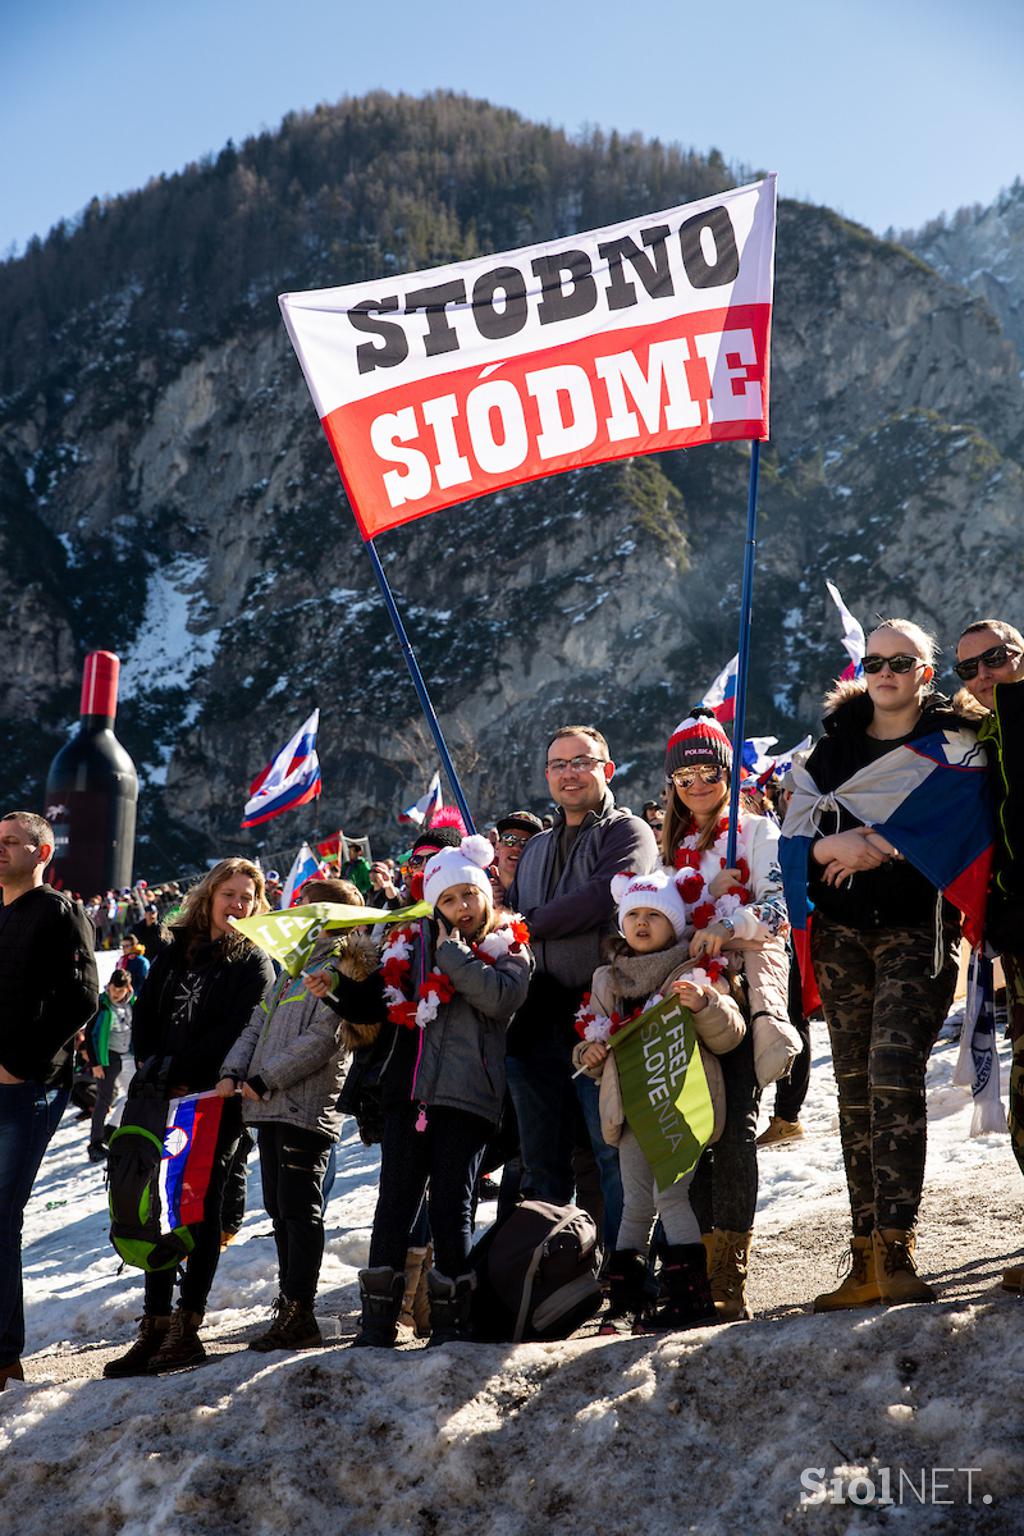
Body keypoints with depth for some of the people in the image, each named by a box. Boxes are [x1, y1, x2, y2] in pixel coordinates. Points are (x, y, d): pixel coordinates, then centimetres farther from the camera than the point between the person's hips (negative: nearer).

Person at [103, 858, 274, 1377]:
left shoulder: (254, 962, 0)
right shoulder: (177, 950, 14)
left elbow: (237, 1032, -11)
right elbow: (145, 1012, 11)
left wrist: (177, 1067, -15)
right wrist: (151, 1064, -5)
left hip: (215, 1100, -5)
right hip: (165, 1097, 5)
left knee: (200, 1207, -3)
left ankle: (186, 1327, 2)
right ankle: (155, 1326, 10)